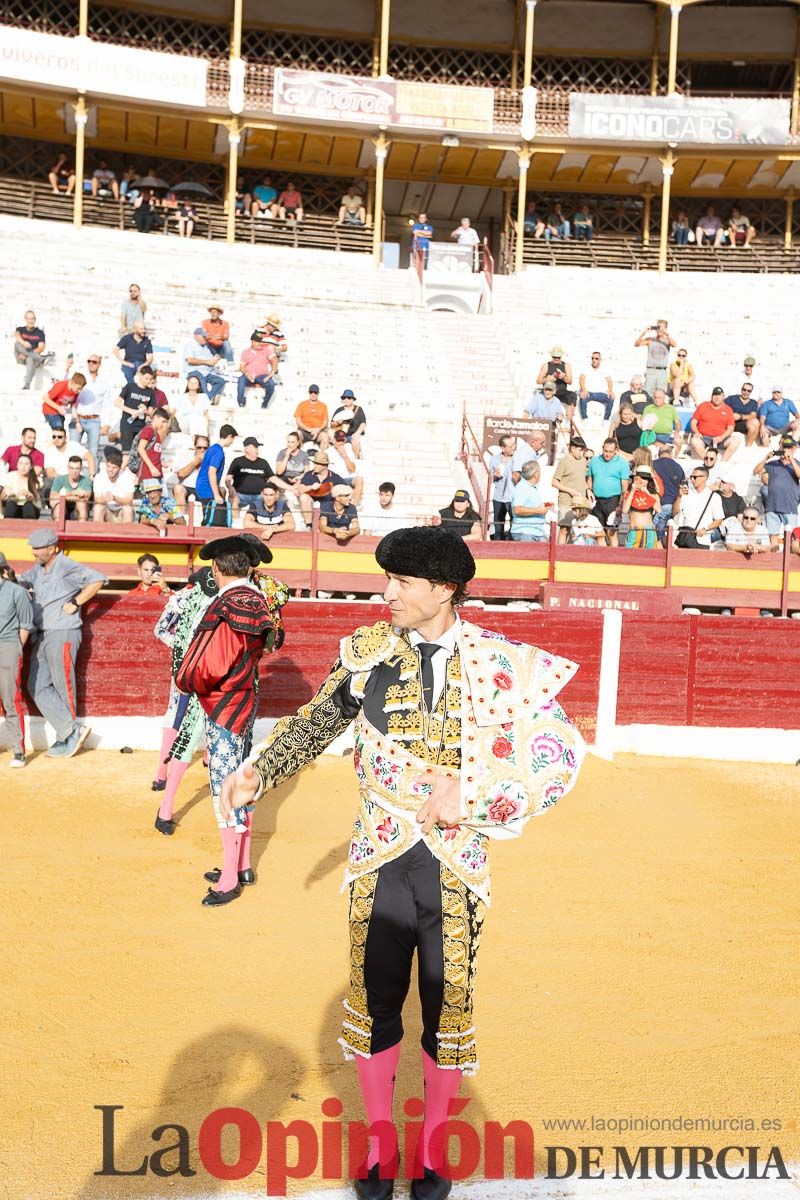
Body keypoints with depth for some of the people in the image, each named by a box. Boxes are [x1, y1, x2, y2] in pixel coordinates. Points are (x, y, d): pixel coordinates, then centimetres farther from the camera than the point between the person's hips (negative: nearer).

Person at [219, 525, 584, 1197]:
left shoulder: (502, 665, -8)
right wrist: (258, 772, 7)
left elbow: (561, 757, -6)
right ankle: (379, 1143, 34)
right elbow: (316, 722, 14)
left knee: (448, 1008, 11)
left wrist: (472, 801, -14)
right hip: (380, 860, 2)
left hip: (455, 867, -1)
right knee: (375, 1003, 12)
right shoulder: (369, 651, -1)